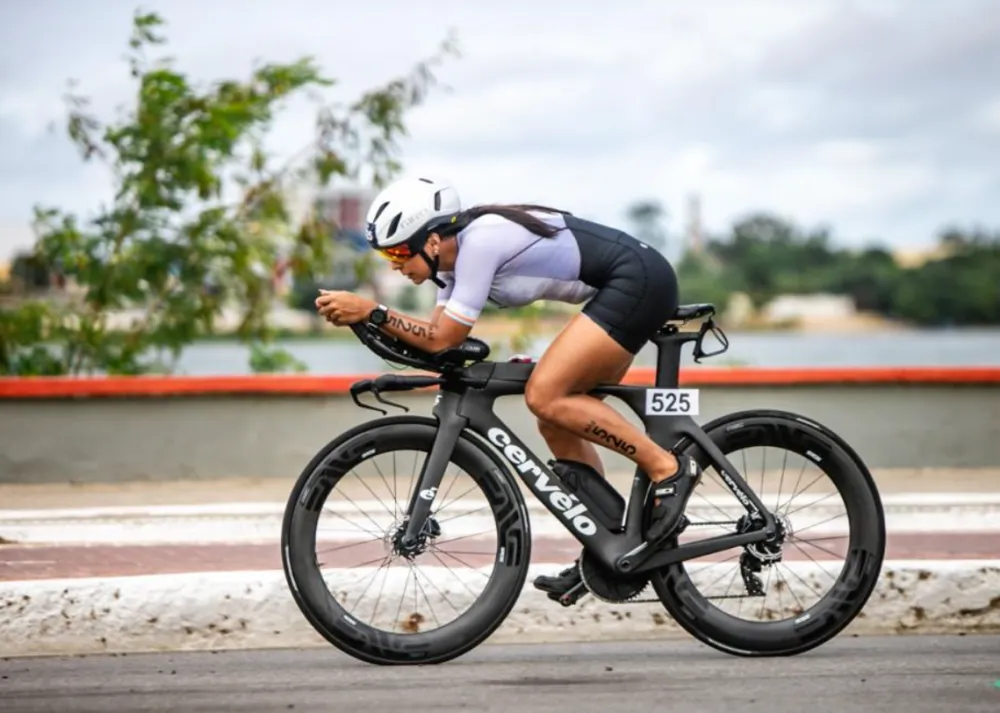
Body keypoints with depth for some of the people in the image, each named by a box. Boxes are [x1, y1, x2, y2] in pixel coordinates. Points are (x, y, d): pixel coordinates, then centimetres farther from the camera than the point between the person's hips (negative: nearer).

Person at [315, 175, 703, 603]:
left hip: (640, 281, -10)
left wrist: (371, 311, -18)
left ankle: (668, 469, -10)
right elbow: (434, 334, 8)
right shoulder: (459, 249, 9)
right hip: (625, 291, 10)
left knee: (544, 397, -18)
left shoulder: (479, 241, -20)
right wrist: (361, 315, -4)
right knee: (558, 423, 8)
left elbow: (443, 340, -19)